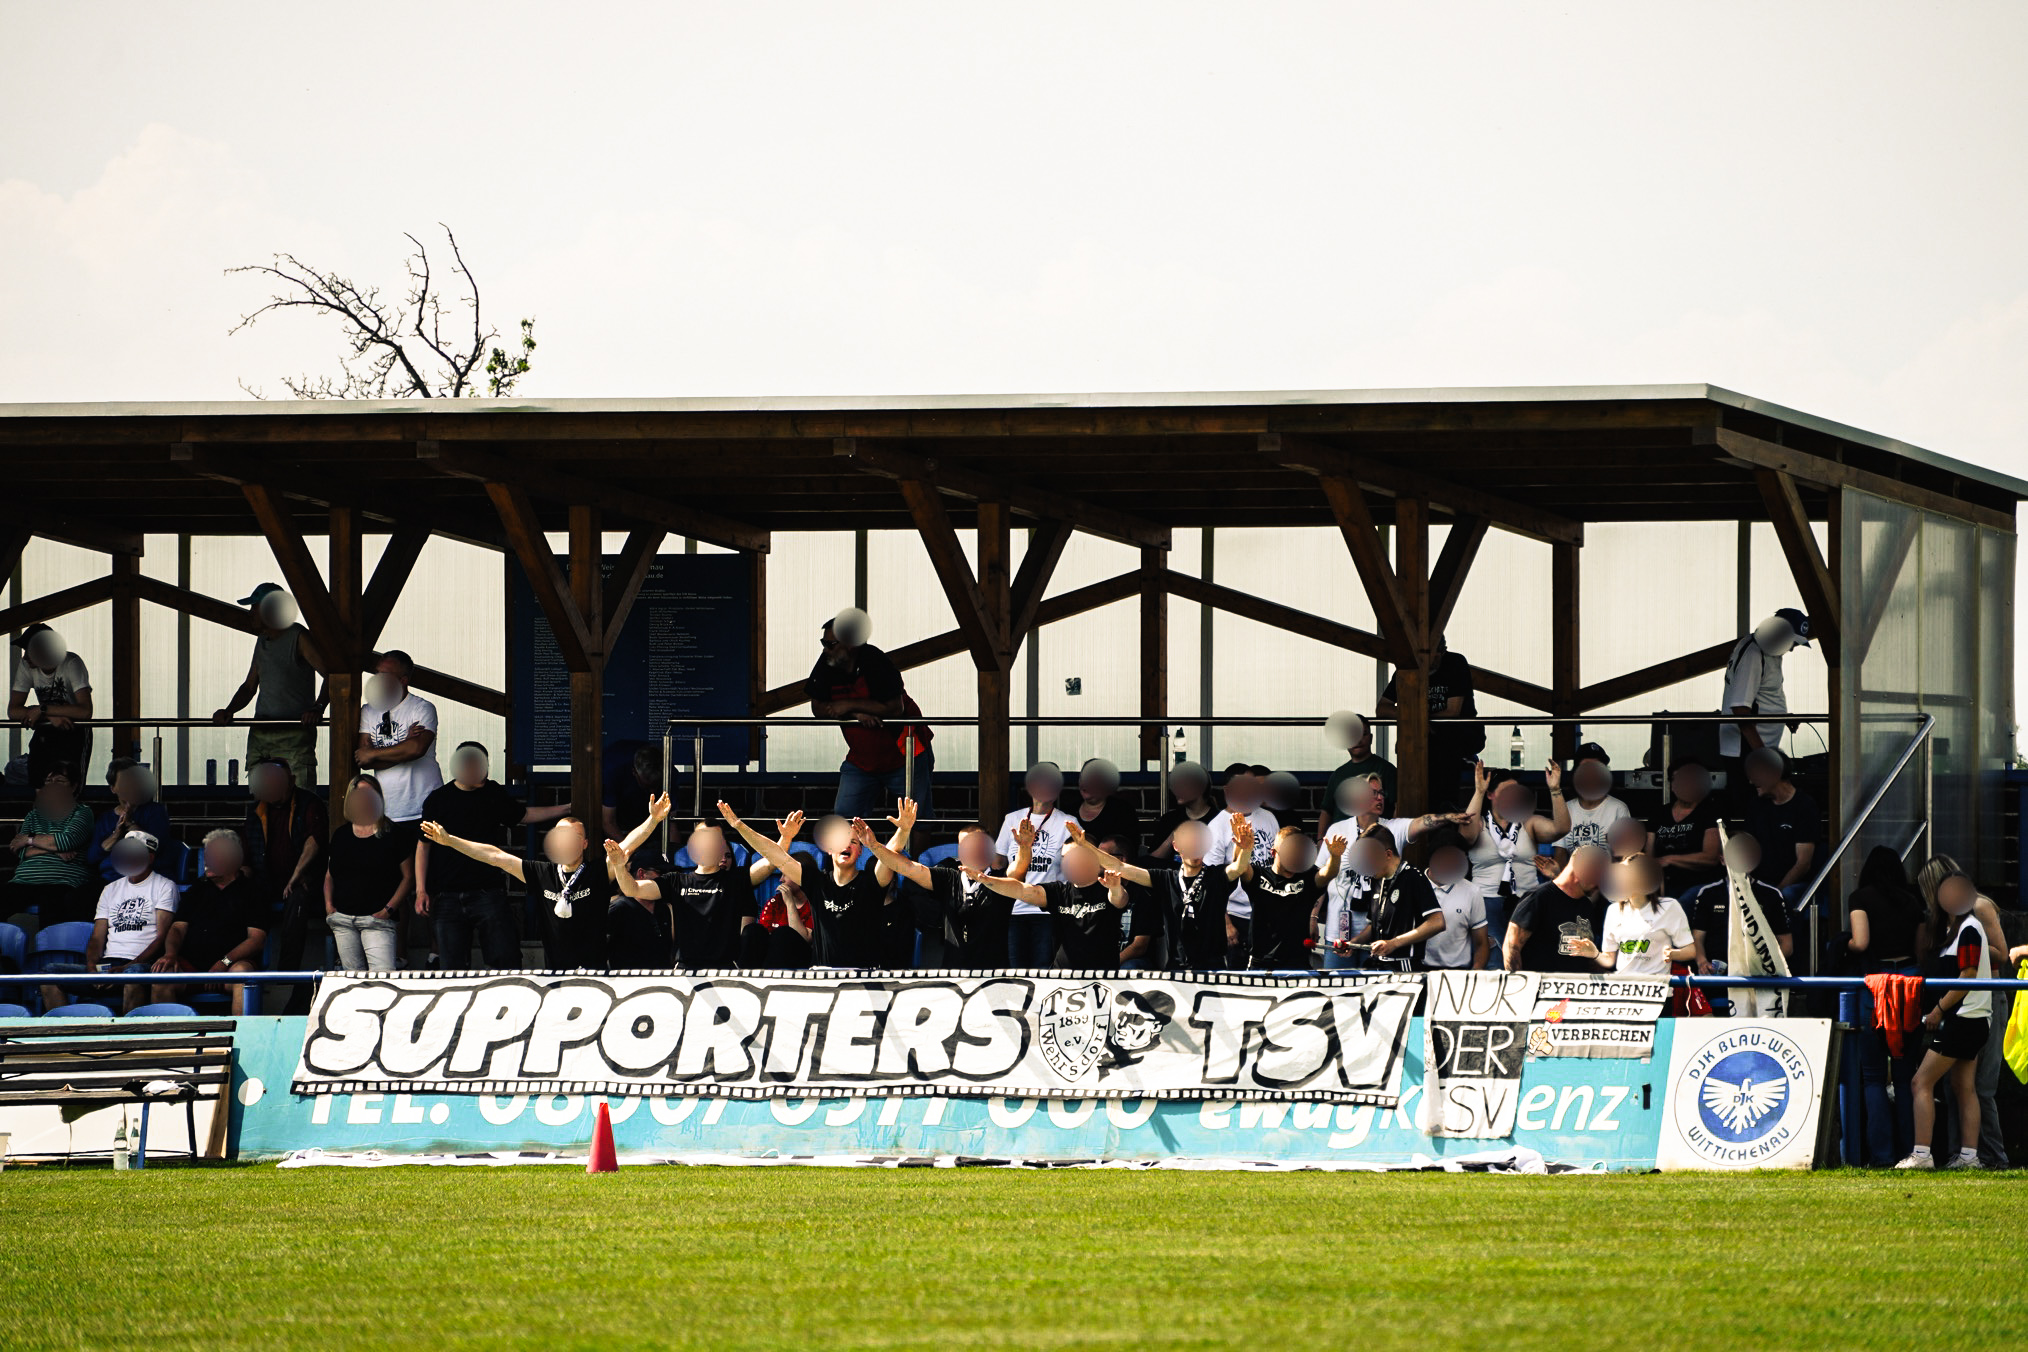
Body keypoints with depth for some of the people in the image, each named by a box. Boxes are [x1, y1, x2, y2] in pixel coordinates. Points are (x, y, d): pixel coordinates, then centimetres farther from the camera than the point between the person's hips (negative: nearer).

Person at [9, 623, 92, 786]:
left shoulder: (71, 664, -21)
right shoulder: (26, 666, -7)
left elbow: (85, 711, -30)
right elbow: (13, 711, -8)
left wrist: (42, 710, -25)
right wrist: (51, 716, -23)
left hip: (75, 731, -4)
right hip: (45, 732, 4)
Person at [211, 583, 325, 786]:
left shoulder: (299, 638, -4)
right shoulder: (262, 641, 19)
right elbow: (249, 687, 26)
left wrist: (318, 708, -27)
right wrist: (228, 710, 8)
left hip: (295, 733, -7)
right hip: (260, 735, 7)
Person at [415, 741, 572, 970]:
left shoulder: (495, 795, 9)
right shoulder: (438, 799, 3)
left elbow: (523, 815, 26)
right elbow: (423, 846, 6)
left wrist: (566, 809, 18)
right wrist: (421, 891, 0)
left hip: (488, 893, 1)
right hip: (447, 897, -1)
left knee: (506, 960, -9)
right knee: (454, 965, 1)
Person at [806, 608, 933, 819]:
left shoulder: (876, 662, -21)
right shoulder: (827, 664, -3)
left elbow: (894, 708, -26)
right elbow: (817, 707, -2)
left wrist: (850, 705, -22)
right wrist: (856, 714, -18)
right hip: (861, 759, 6)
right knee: (843, 816, -4)